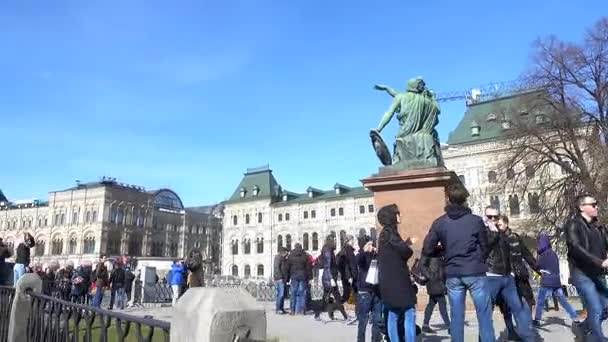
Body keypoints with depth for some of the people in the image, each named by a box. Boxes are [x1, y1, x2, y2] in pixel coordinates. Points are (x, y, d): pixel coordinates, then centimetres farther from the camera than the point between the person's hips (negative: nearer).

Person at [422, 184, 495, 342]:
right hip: (475, 272, -2)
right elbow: (484, 247, 5)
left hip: (452, 275, 2)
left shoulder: (439, 223, 0)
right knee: (484, 315, 5)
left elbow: (427, 250, 1)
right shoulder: (476, 220, -3)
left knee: (456, 317, 8)